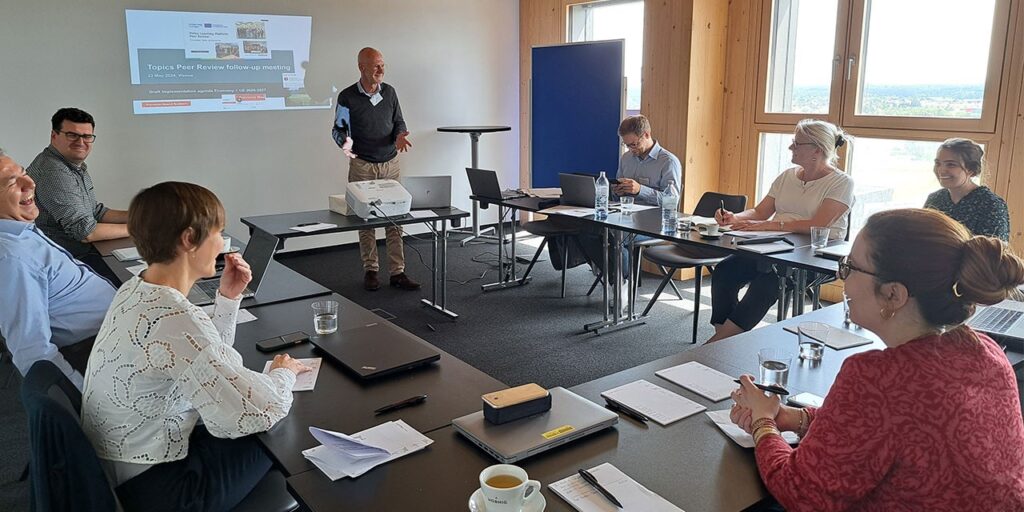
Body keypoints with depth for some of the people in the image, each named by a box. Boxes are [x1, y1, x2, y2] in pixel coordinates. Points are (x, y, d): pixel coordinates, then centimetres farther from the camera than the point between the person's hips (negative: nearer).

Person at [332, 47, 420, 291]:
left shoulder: (389, 92, 5)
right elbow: (338, 128, 2)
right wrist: (345, 142, -19)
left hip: (390, 163, 3)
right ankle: (370, 270, 16)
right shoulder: (347, 96, -5)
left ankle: (397, 272, 6)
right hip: (362, 165, -2)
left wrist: (400, 135, -9)